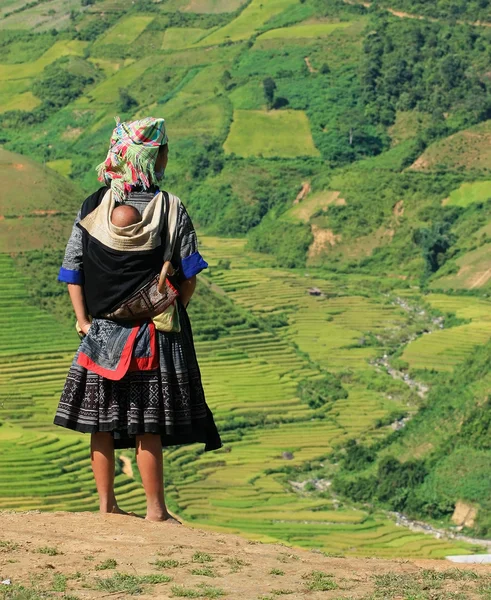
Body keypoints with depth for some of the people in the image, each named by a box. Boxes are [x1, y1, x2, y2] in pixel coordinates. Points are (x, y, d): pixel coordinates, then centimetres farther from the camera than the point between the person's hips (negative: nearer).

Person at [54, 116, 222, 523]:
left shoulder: (93, 207, -1)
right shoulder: (170, 209, -9)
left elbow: (72, 272, -1)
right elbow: (188, 277, -7)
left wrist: (85, 321, 4)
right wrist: (172, 314, 7)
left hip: (101, 333, 3)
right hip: (154, 335, -3)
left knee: (102, 424, 12)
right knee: (148, 428, 3)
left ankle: (106, 504, 19)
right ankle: (156, 510, 10)